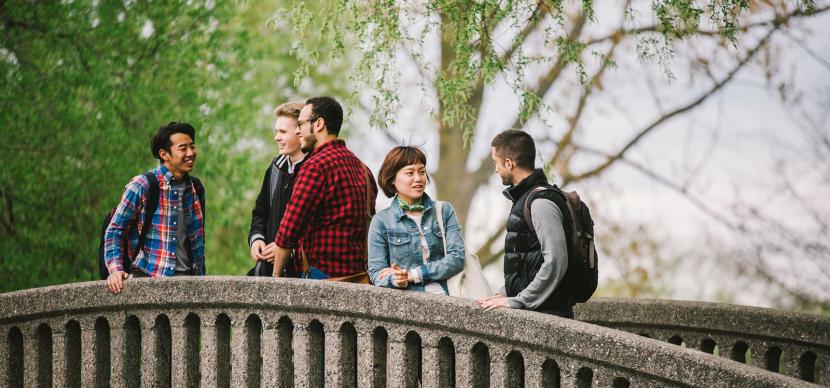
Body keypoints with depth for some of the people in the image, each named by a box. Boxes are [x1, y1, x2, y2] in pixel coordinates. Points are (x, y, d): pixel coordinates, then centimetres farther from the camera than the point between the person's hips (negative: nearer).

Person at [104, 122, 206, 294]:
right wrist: (115, 269, -14)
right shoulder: (141, 186, -4)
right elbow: (114, 230, -1)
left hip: (185, 275, 4)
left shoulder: (196, 189, 12)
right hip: (147, 277, -4)